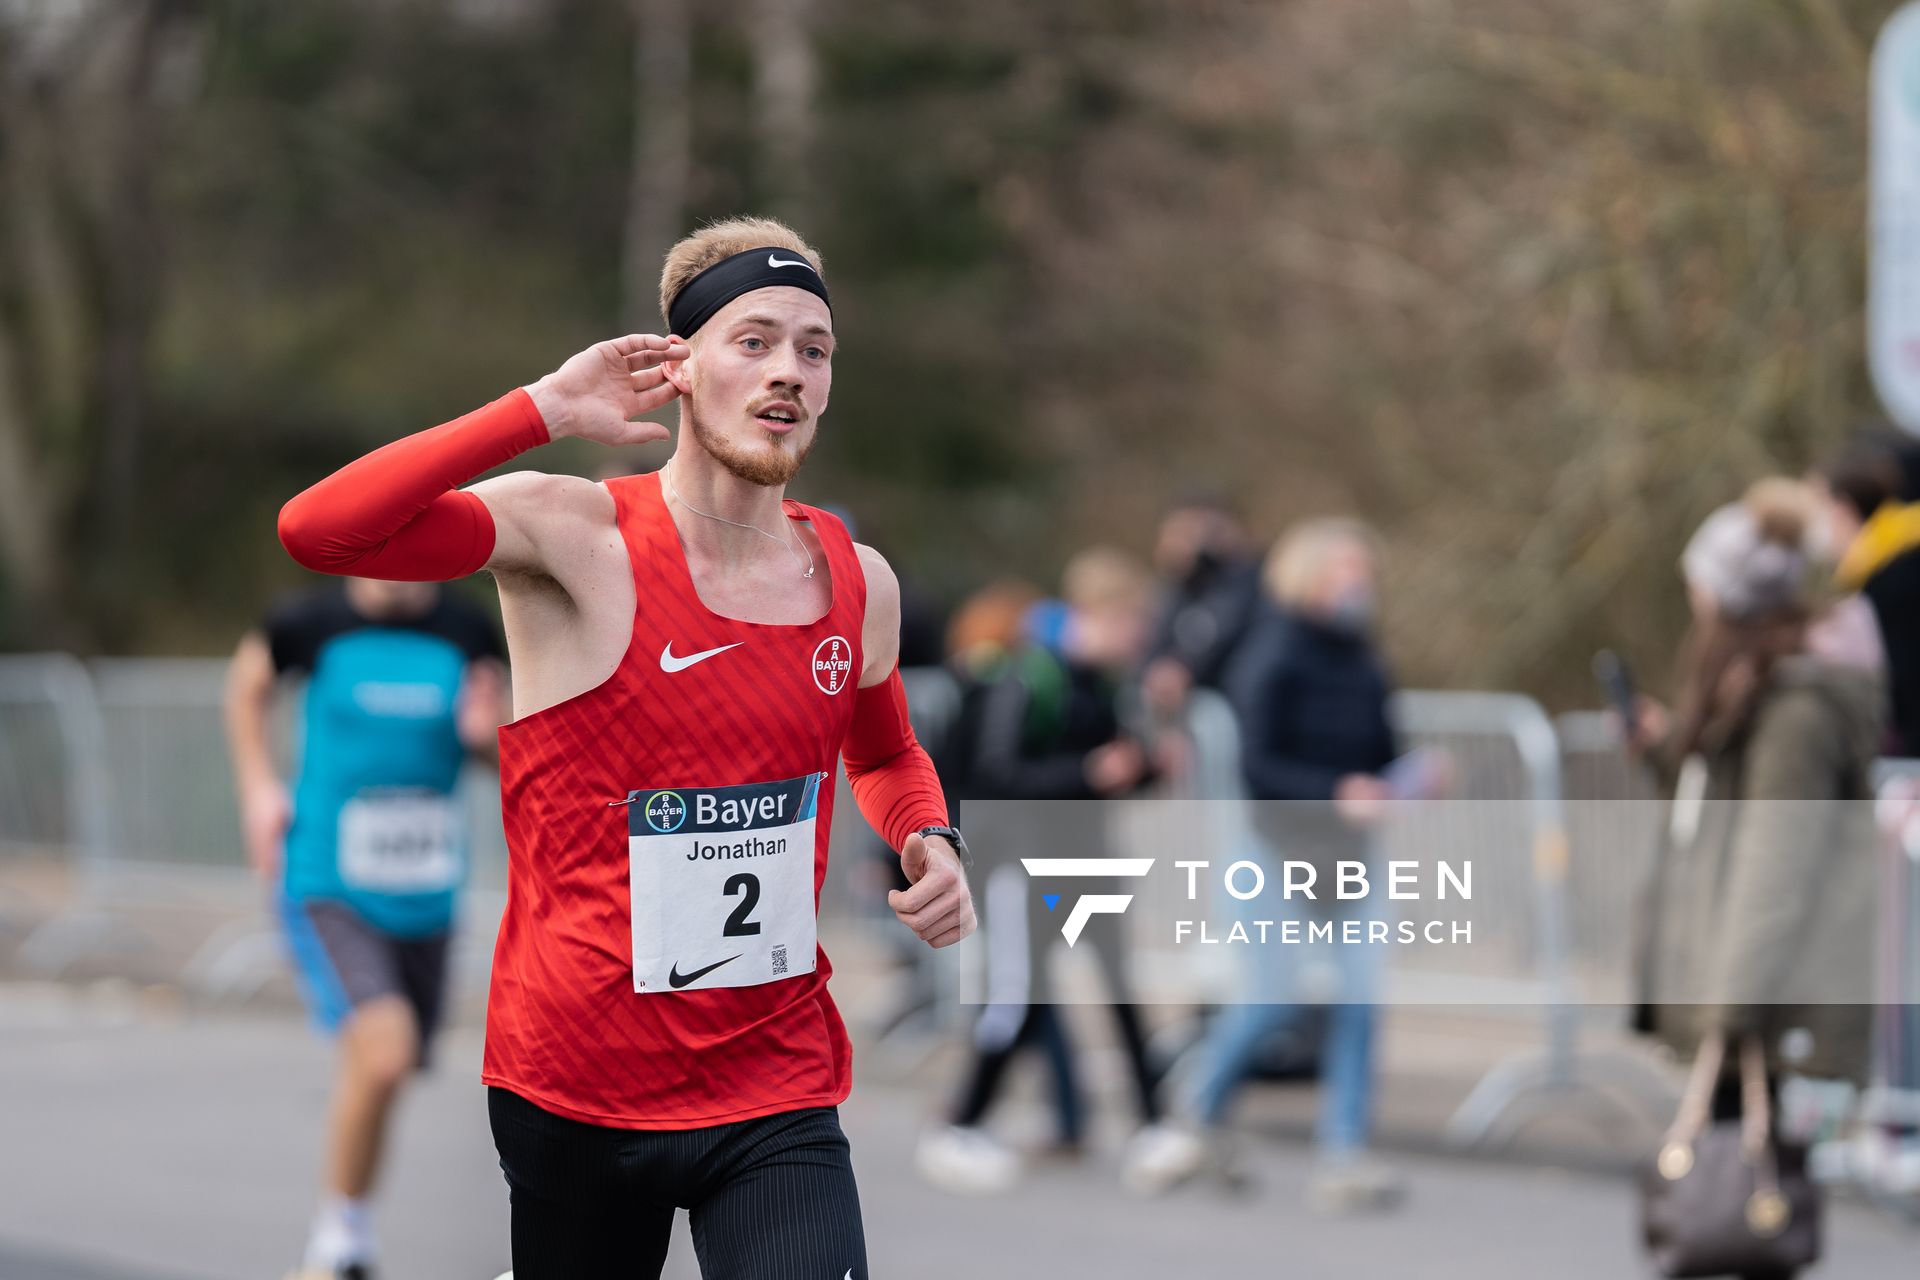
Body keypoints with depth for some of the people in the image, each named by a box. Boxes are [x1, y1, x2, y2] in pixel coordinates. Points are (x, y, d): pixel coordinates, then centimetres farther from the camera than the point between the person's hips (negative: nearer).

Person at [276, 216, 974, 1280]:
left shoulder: (859, 582, 5)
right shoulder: (571, 536, -10)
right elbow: (316, 530, -25)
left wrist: (929, 842, 4)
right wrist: (544, 410, -20)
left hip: (777, 1092, 3)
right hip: (573, 1087, -3)